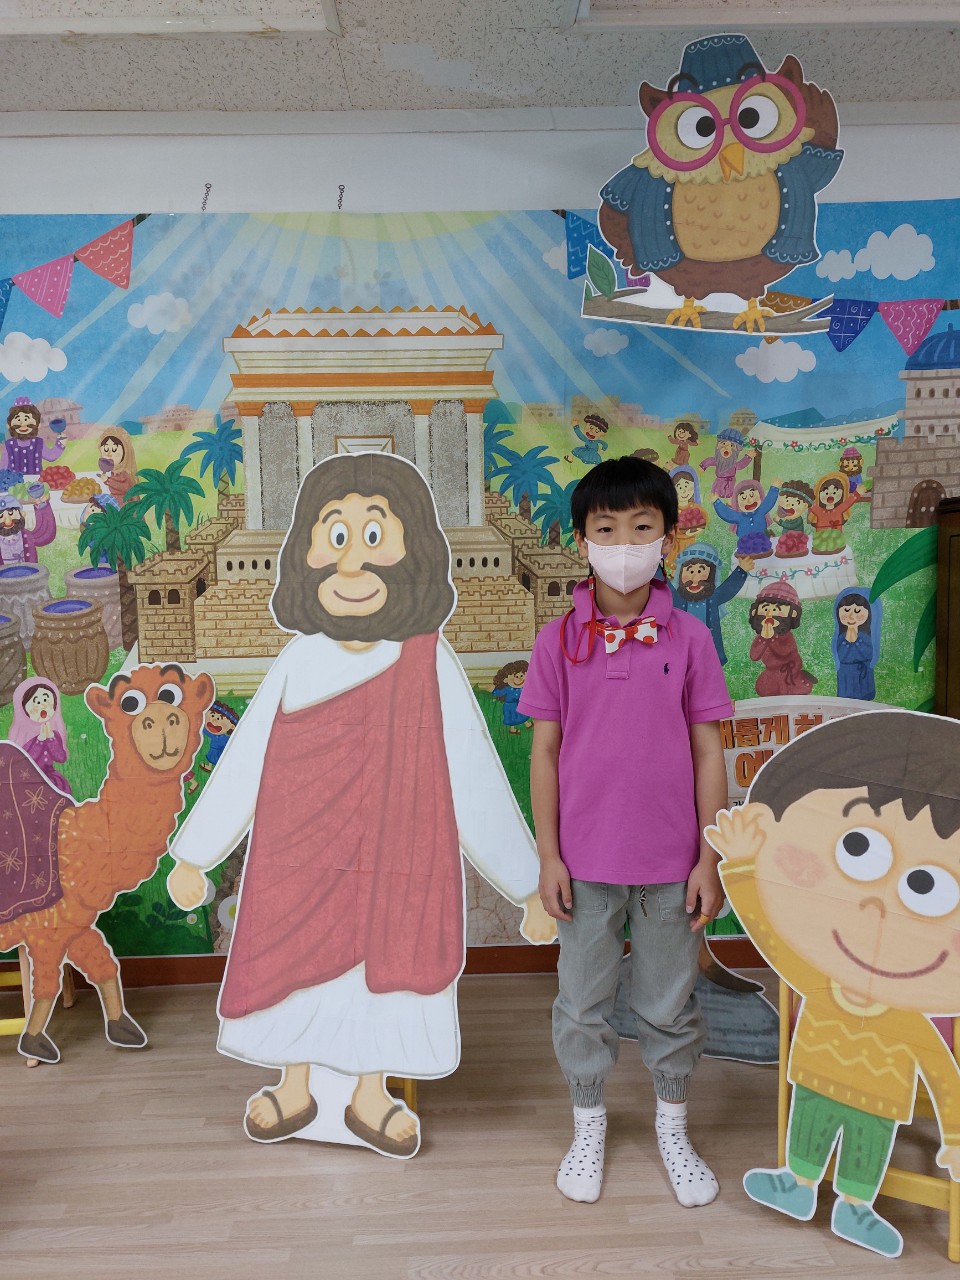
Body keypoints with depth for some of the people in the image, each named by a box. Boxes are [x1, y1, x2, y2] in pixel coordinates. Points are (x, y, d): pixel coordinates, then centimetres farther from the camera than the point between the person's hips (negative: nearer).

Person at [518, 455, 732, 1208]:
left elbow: (708, 753, -2)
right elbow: (545, 752, -2)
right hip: (586, 859, 0)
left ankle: (673, 1127, 41)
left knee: (670, 1005, 17)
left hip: (671, 862, 0)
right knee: (582, 1004, 15)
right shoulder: (559, 642, -5)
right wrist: (548, 855, -3)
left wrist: (710, 858, -3)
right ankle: (589, 1128, 39)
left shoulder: (689, 638, -5)